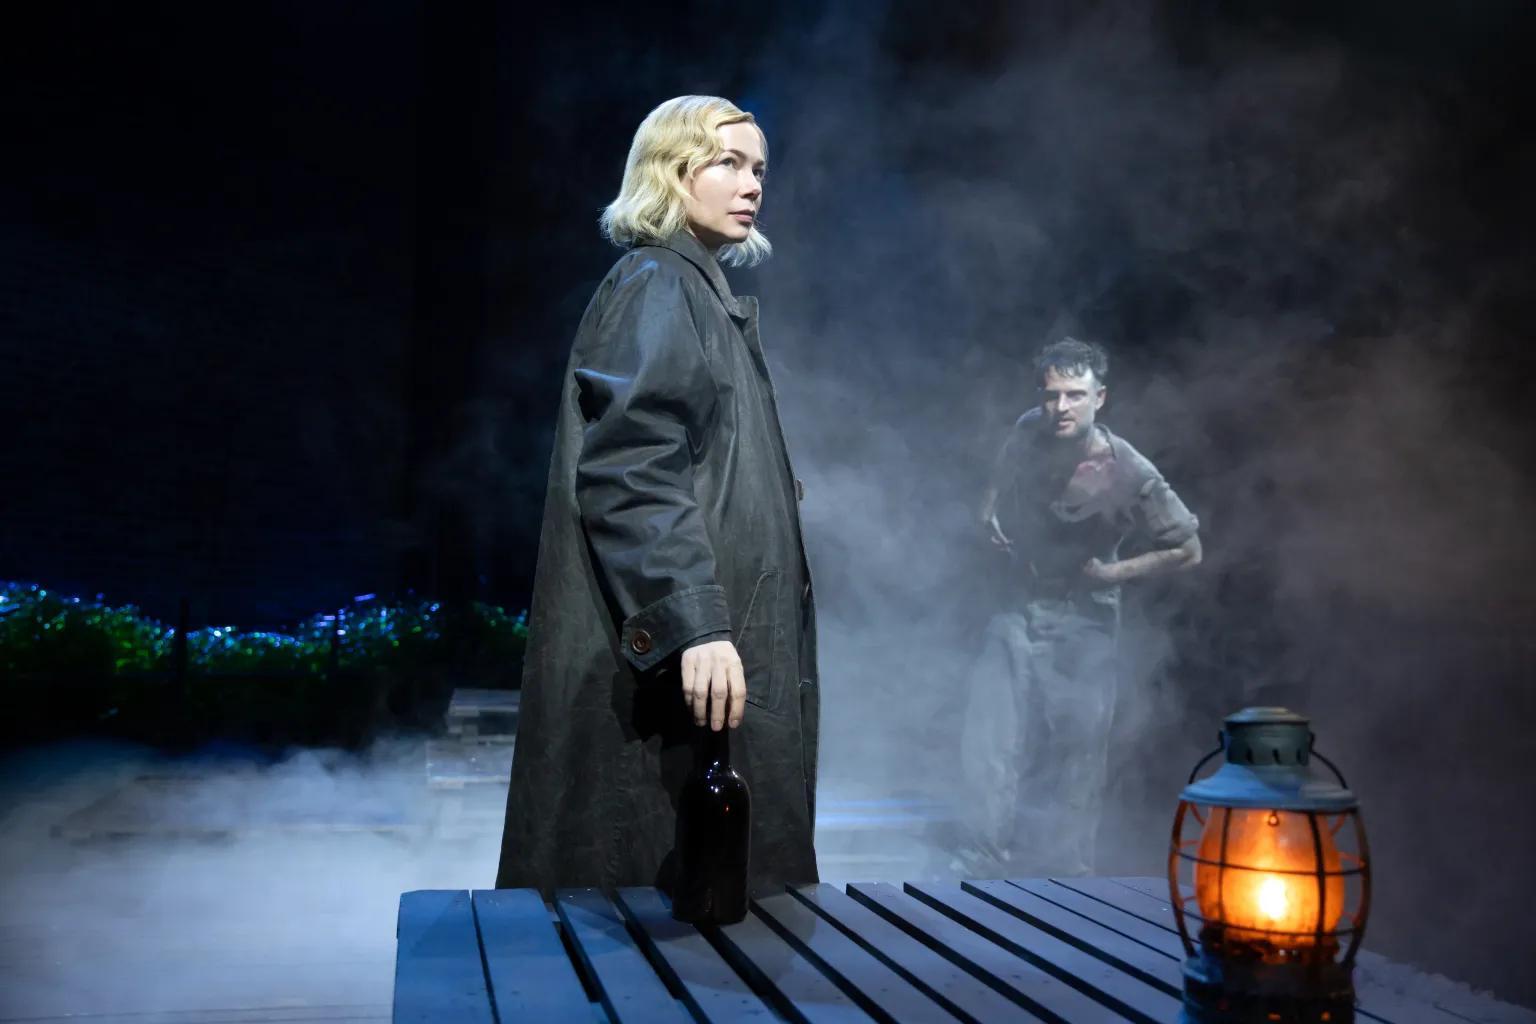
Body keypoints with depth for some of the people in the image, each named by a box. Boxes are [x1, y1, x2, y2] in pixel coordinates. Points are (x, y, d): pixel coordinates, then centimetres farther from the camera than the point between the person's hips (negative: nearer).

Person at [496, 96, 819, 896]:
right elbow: (632, 472, -21)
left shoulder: (707, 294, 19)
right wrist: (696, 623, -29)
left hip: (718, 638, 10)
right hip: (674, 653, -10)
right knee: (663, 887, -2)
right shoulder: (653, 287, -9)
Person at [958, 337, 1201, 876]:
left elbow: (1188, 550, -12)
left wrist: (1114, 573, -15)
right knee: (987, 740, 3)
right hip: (1016, 609, 5)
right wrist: (991, 515, -1)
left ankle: (1060, 869, 18)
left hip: (1079, 624, -4)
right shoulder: (1027, 432, -6)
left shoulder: (1128, 474, -21)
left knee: (1073, 754, 2)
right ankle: (986, 857, 20)